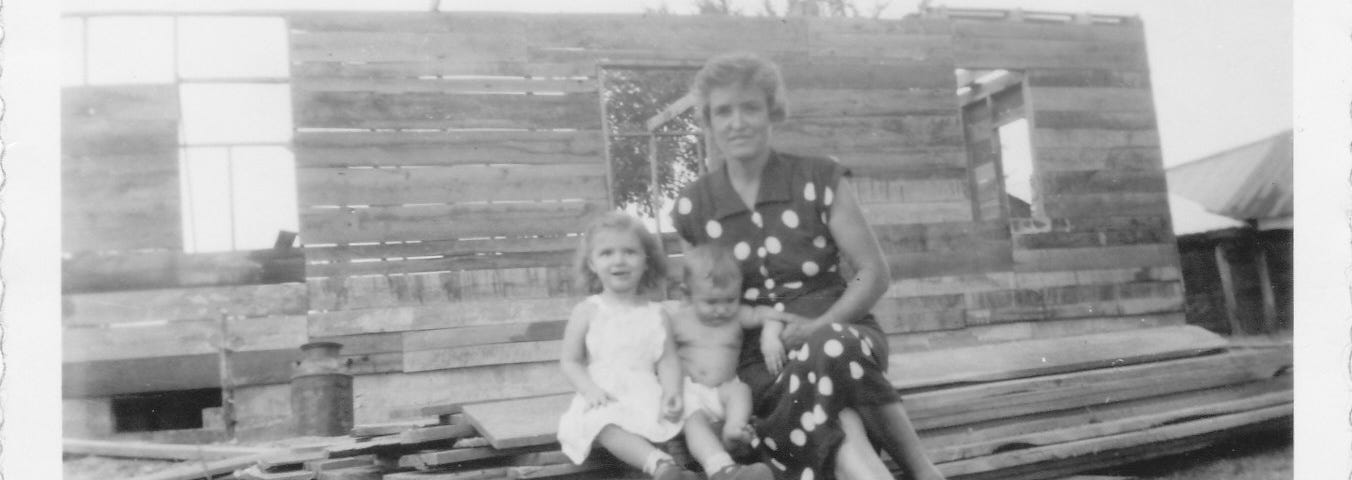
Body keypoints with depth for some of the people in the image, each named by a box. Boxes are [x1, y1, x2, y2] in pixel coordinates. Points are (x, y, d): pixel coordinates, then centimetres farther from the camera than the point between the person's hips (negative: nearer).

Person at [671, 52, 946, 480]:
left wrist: (819, 326, -15)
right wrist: (764, 324, -4)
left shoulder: (820, 180, -1)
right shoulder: (692, 209, 3)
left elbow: (875, 273, 0)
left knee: (830, 349, -39)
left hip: (839, 331, 0)